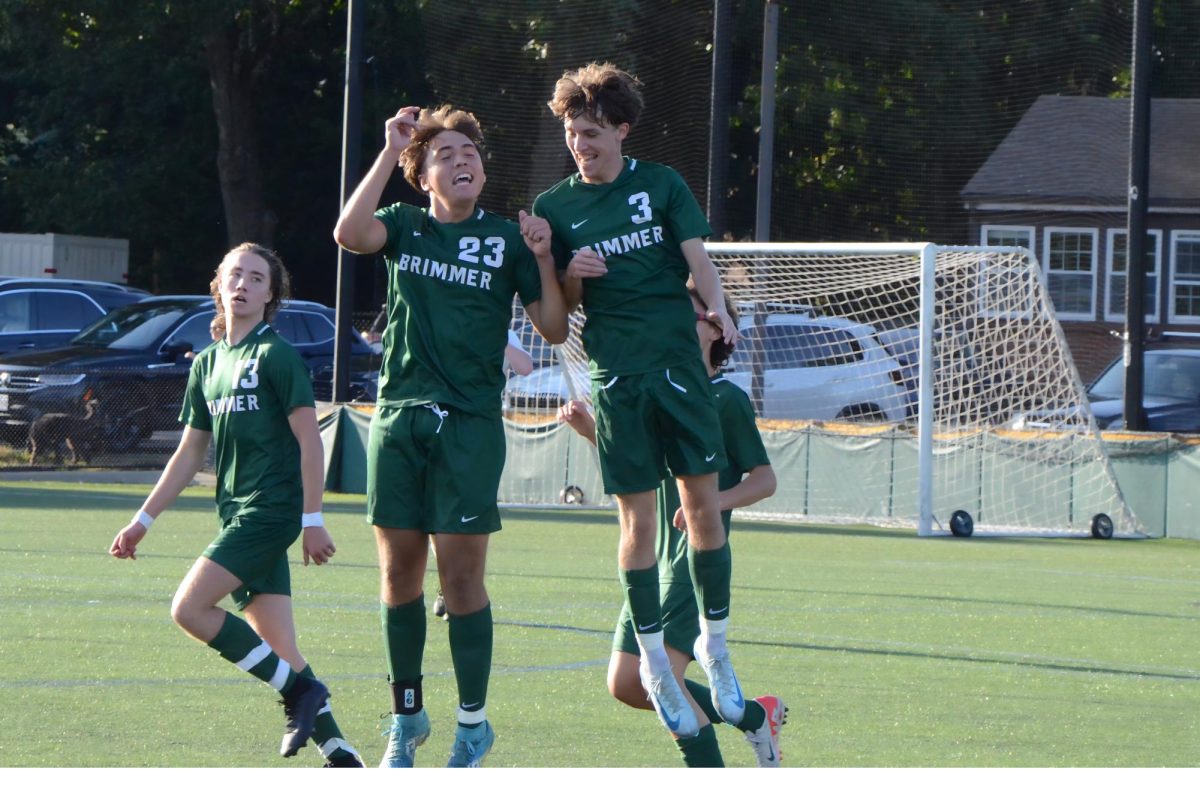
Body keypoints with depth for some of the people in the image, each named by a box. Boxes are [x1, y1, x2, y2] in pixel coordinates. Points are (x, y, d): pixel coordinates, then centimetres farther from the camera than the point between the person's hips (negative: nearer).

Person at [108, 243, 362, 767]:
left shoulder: (277, 356, -6)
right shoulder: (207, 364, 16)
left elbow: (309, 441, -9)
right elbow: (190, 454, 22)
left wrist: (313, 519, -14)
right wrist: (143, 520, 19)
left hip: (272, 508, -7)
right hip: (238, 514, 7)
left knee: (190, 608, -17)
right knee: (277, 646, 2)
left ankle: (299, 691, -10)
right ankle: (339, 755, 2)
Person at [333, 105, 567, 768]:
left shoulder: (507, 238, 5)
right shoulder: (405, 226, 8)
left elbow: (553, 328, 4)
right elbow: (350, 234, -15)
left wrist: (543, 260, -11)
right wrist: (389, 152, -13)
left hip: (470, 422, -2)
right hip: (398, 415, 2)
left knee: (461, 574, -6)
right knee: (398, 572, 5)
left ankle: (472, 726, 4)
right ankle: (406, 718, 19)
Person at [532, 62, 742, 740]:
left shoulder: (661, 185, 7)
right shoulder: (556, 207, 8)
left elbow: (696, 257, -1)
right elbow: (560, 306, 12)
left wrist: (716, 305, -20)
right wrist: (571, 275, -10)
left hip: (679, 362, 0)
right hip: (616, 373, 0)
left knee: (703, 501, -1)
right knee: (638, 515, -1)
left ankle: (715, 644, 13)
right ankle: (655, 663, 8)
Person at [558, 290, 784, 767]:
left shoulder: (727, 399, -6)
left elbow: (764, 479, -6)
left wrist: (714, 501, -25)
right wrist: (589, 430, 11)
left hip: (696, 560, -8)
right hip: (653, 561, 8)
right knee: (626, 685, 5)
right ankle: (755, 716, 19)